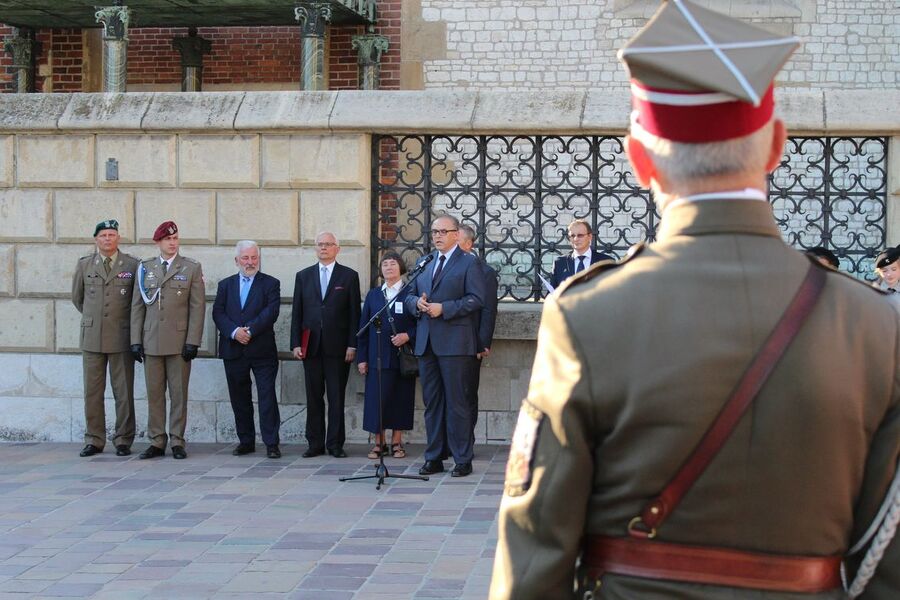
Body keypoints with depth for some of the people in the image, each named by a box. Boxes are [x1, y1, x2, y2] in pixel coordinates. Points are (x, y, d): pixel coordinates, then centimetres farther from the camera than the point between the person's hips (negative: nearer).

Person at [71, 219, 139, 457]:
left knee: (124, 392, 1)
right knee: (92, 391, 4)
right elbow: (77, 297, 21)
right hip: (92, 337, 2)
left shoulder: (132, 265, 1)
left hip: (121, 337, -2)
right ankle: (94, 440, 11)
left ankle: (123, 441, 8)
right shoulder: (84, 264, 8)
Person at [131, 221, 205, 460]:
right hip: (151, 341, 2)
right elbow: (137, 306, 10)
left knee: (179, 393, 1)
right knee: (154, 393, 3)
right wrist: (136, 341, 3)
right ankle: (156, 441, 9)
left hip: (179, 341, -2)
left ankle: (177, 441, 7)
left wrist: (192, 342, -8)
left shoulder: (192, 268, 4)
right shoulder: (145, 268, 11)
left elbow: (197, 307, -1)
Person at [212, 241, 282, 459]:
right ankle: (246, 441, 17)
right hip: (233, 350, 3)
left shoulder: (270, 284, 4)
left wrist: (250, 330, -17)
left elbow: (271, 312, -9)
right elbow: (218, 313, 2)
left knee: (267, 396, -6)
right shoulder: (226, 285, 13)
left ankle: (271, 443, -5)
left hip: (262, 350, -3)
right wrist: (234, 332, -14)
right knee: (239, 398, 8)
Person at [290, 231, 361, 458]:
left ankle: (335, 444, 5)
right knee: (314, 397, 4)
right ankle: (315, 443, 9)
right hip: (311, 346, 2)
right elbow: (297, 313, 10)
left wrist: (352, 345, -5)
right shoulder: (303, 276, 12)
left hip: (337, 346, -2)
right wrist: (295, 344, 1)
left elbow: (354, 313, 2)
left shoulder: (349, 276, 5)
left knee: (337, 397, 0)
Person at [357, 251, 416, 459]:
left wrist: (407, 336, -16)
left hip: (402, 356, -2)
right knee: (376, 400, -2)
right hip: (378, 356, 2)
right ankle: (379, 442, 7)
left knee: (401, 400, 1)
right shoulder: (373, 295, 11)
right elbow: (364, 327, 10)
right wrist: (361, 357, 4)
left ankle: (397, 442, 11)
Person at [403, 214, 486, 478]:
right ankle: (433, 458, 15)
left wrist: (443, 308, -17)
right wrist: (417, 303, -3)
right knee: (432, 403, 9)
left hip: (454, 343, -6)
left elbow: (476, 299, -11)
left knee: (457, 403, -5)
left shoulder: (468, 263, -1)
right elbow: (409, 296, 20)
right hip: (427, 343, 6)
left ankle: (463, 460, 1)